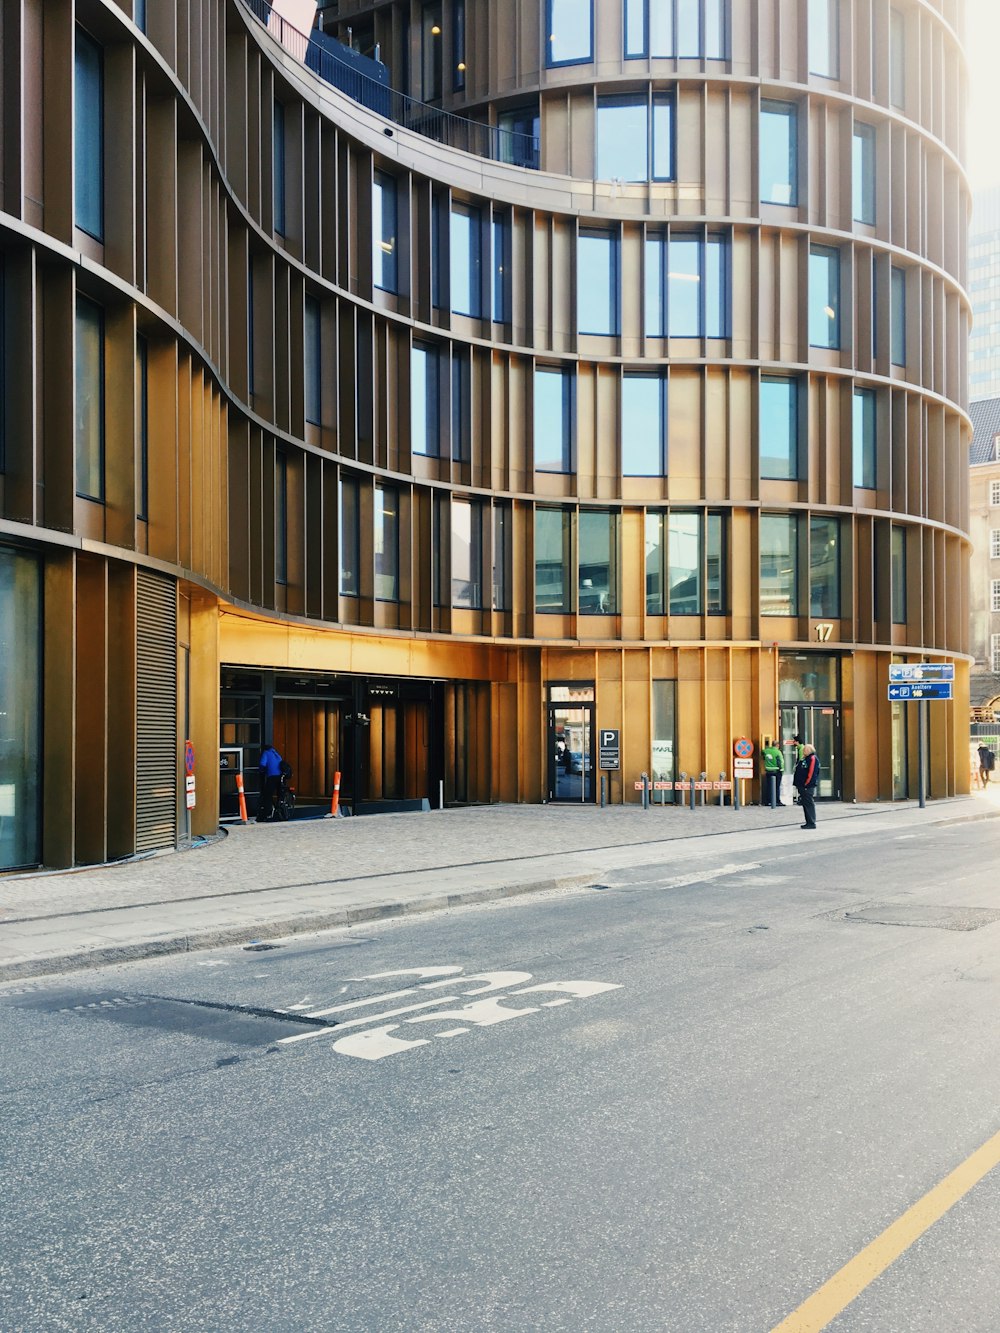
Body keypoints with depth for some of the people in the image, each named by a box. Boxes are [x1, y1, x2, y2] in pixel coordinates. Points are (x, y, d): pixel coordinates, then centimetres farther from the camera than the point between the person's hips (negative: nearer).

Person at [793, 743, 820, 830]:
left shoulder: (812, 759, -11)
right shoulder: (804, 759, 18)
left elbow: (811, 773, -19)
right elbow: (799, 772, 23)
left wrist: (806, 784, -20)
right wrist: (798, 784, 18)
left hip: (808, 787, -10)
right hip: (802, 786, 10)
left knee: (809, 804, -8)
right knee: (805, 804, 12)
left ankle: (811, 823, -5)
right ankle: (809, 822, 18)